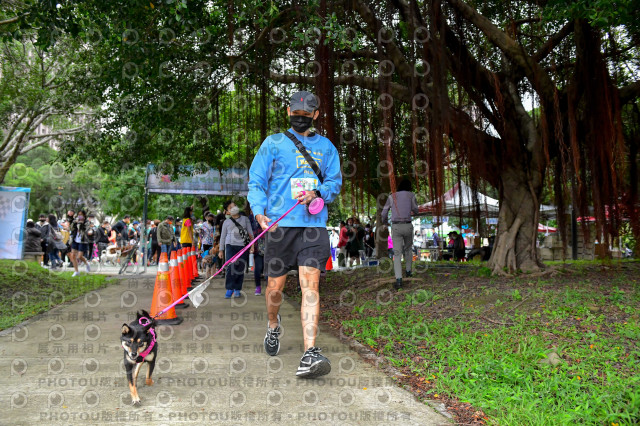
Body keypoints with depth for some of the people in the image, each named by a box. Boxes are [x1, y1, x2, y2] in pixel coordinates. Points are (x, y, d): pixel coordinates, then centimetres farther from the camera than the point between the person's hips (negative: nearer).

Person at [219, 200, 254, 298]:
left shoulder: (245, 219, 15)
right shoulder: (227, 222, 14)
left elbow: (250, 232, 13)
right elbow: (223, 236, 17)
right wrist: (221, 250, 13)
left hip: (243, 246, 1)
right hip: (231, 246, -1)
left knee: (240, 268, 0)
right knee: (231, 267, -14)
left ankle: (237, 289, 11)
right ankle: (229, 289, -8)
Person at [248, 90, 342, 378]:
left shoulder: (326, 146, 17)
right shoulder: (273, 143, 10)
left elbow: (335, 182, 14)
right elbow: (256, 182, 4)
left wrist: (317, 192, -8)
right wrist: (259, 212, -14)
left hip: (314, 224, 1)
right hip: (280, 223, 0)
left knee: (310, 284, -12)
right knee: (275, 285, 6)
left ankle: (310, 354, -15)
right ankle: (273, 326, 38)